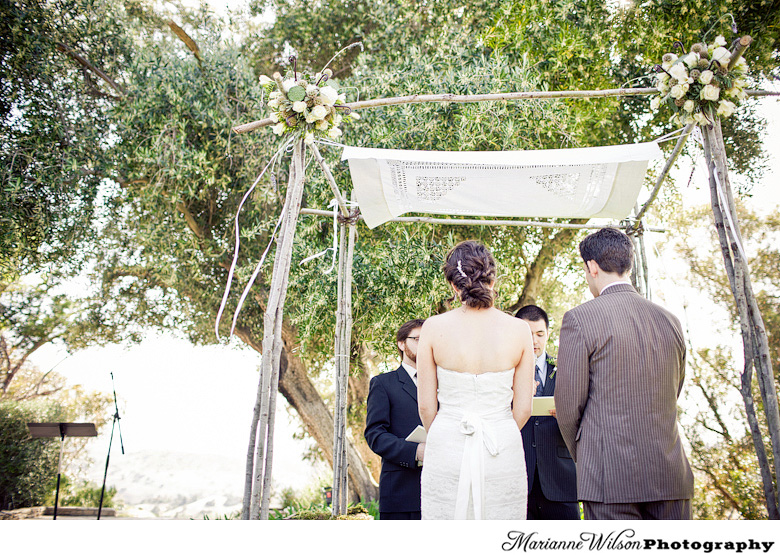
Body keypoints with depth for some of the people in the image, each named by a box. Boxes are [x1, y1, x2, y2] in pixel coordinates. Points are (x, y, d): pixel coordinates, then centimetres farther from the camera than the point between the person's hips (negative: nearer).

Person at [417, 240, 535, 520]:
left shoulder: (434, 327, -5)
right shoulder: (519, 330, -4)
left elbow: (426, 405, -1)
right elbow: (523, 408, 0)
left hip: (447, 451, 0)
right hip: (504, 454, 1)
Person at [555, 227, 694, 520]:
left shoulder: (579, 318, -9)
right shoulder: (670, 320, 8)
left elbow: (569, 405, -6)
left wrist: (583, 458, 11)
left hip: (611, 477, -5)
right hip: (671, 474, 6)